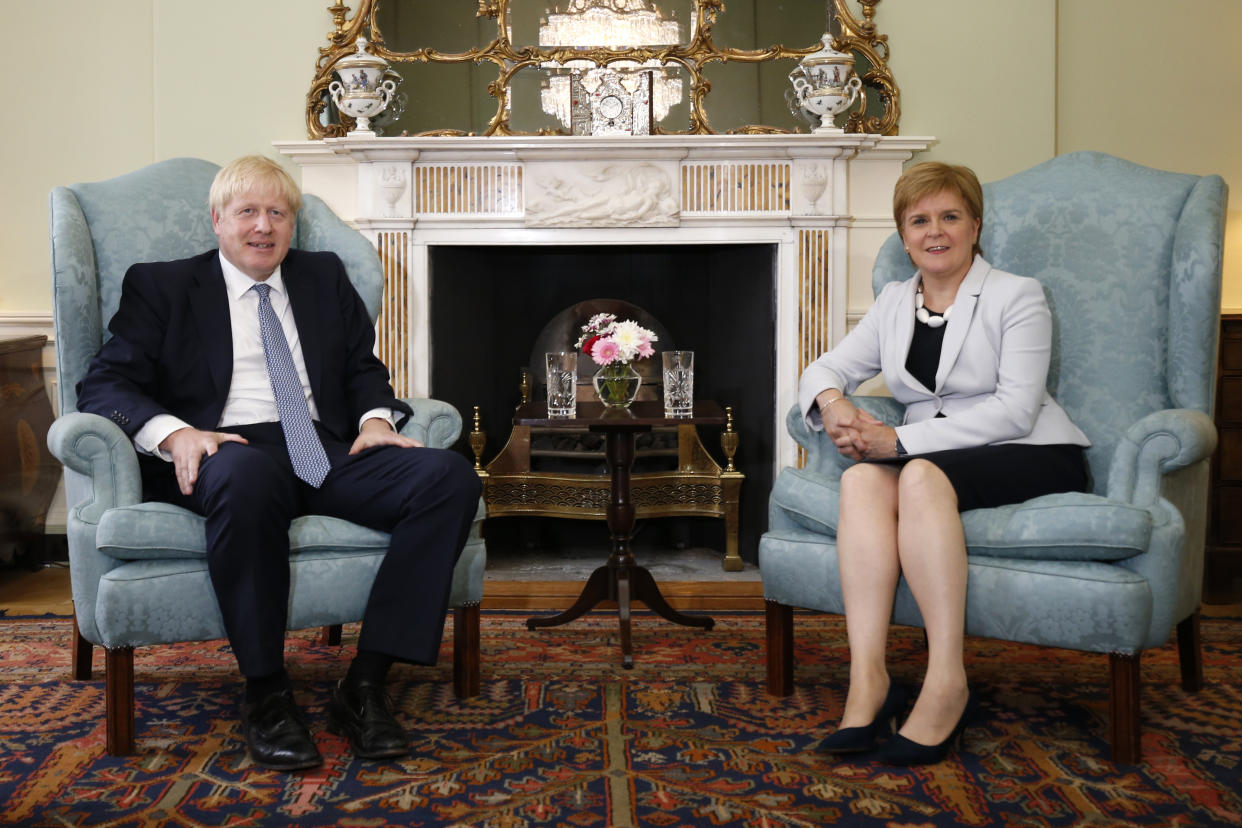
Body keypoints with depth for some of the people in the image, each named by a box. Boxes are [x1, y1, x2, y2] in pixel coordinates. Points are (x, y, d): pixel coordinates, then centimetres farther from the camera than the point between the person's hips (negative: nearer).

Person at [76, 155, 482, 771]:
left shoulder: (325, 277, 25)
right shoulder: (161, 286, 14)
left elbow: (365, 366, 24)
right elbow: (103, 384, 5)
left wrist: (376, 417, 0)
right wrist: (174, 432, -16)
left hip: (327, 453, 4)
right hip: (227, 450, -4)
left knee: (451, 476, -24)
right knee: (247, 477, -43)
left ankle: (364, 685, -23)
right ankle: (265, 695, -26)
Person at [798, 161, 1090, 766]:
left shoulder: (1016, 296, 0)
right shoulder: (893, 302, 17)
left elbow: (1015, 410, -12)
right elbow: (825, 369, 15)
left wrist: (902, 440, -19)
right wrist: (833, 403, -12)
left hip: (1031, 457, -4)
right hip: (933, 459, 4)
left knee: (921, 474, -35)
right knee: (863, 479, -29)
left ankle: (946, 682, -36)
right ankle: (867, 677, -38)